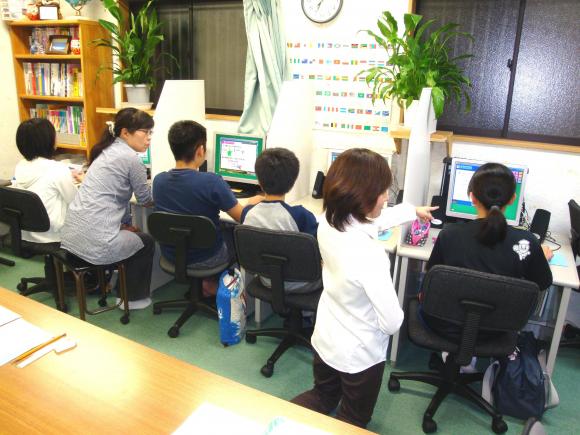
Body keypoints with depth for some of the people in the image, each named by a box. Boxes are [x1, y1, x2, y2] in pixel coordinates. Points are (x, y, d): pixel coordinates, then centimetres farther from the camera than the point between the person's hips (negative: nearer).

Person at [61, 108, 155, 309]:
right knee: (147, 242, 17)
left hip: (71, 235, 9)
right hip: (94, 240, -9)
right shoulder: (130, 157, -12)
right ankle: (133, 297, 27)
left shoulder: (109, 151, 16)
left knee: (127, 234, 34)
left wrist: (125, 223, 16)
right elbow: (146, 199, 1)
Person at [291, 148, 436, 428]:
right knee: (354, 421, 23)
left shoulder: (328, 224, -15)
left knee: (323, 396, 33)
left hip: (324, 339, 6)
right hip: (359, 353, -6)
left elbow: (368, 221, 6)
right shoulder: (370, 256, -38)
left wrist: (412, 211, 21)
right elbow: (392, 323, -26)